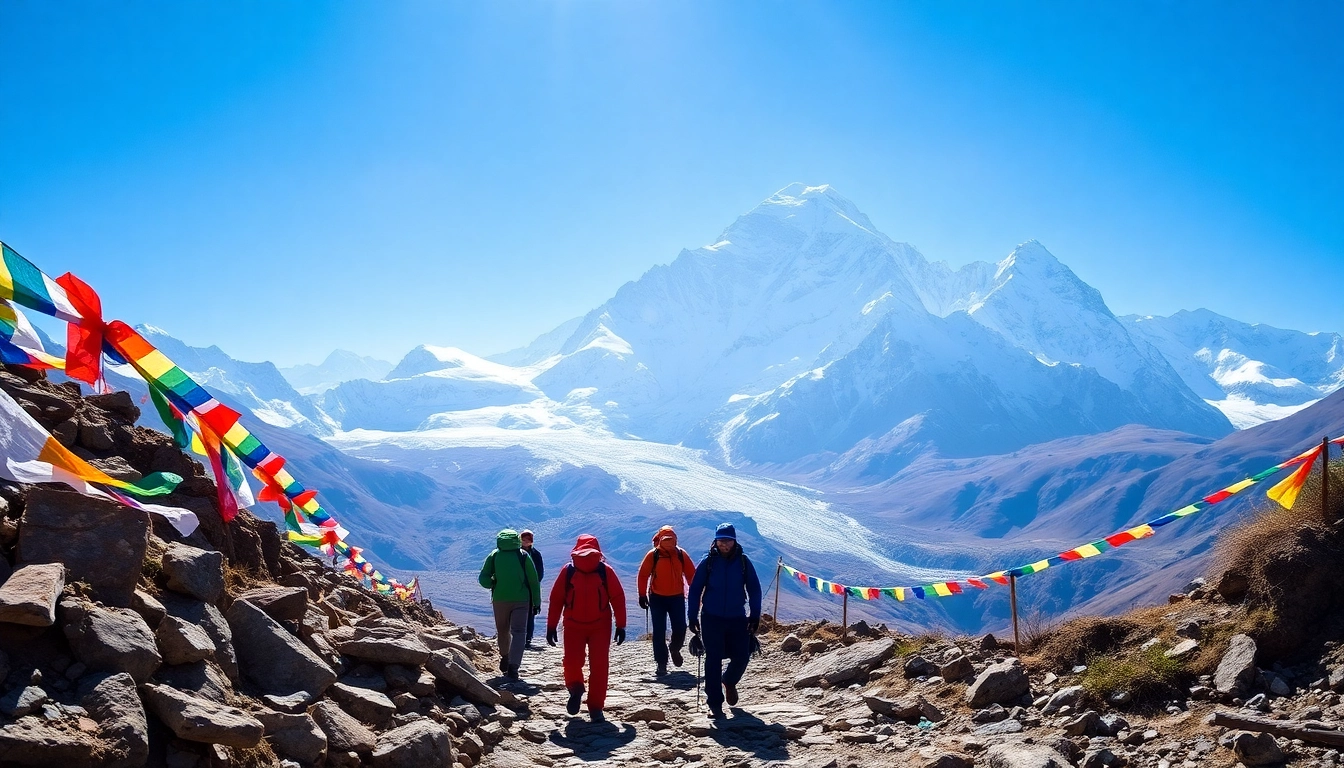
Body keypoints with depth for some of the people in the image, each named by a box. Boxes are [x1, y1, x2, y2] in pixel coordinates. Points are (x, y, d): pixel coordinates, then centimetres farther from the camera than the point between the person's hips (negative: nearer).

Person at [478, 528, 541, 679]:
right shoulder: (523, 556, 0)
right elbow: (534, 581, 0)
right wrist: (536, 602, 6)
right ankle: (513, 667, -16)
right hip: (521, 599, -2)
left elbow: (484, 580, -5)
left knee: (502, 631, 20)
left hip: (500, 599, 2)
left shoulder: (494, 556, 2)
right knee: (518, 632, -3)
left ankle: (505, 657, 40)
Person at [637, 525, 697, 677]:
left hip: (677, 597, 2)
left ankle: (674, 648, 33)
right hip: (657, 598, -2)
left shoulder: (681, 554, 0)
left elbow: (691, 574, 5)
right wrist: (642, 595, -5)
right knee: (659, 632, -2)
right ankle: (661, 663, 6)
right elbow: (643, 575, -3)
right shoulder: (653, 555, -7)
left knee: (680, 629, 0)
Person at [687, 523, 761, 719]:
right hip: (712, 619, -1)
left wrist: (755, 616, 0)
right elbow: (695, 590, 0)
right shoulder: (708, 562, -4)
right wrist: (692, 617, -3)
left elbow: (754, 590, 5)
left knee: (741, 656, 2)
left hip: (737, 619, 1)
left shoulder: (743, 562, -1)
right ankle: (714, 704, 9)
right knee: (713, 660, -1)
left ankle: (729, 681, 35)